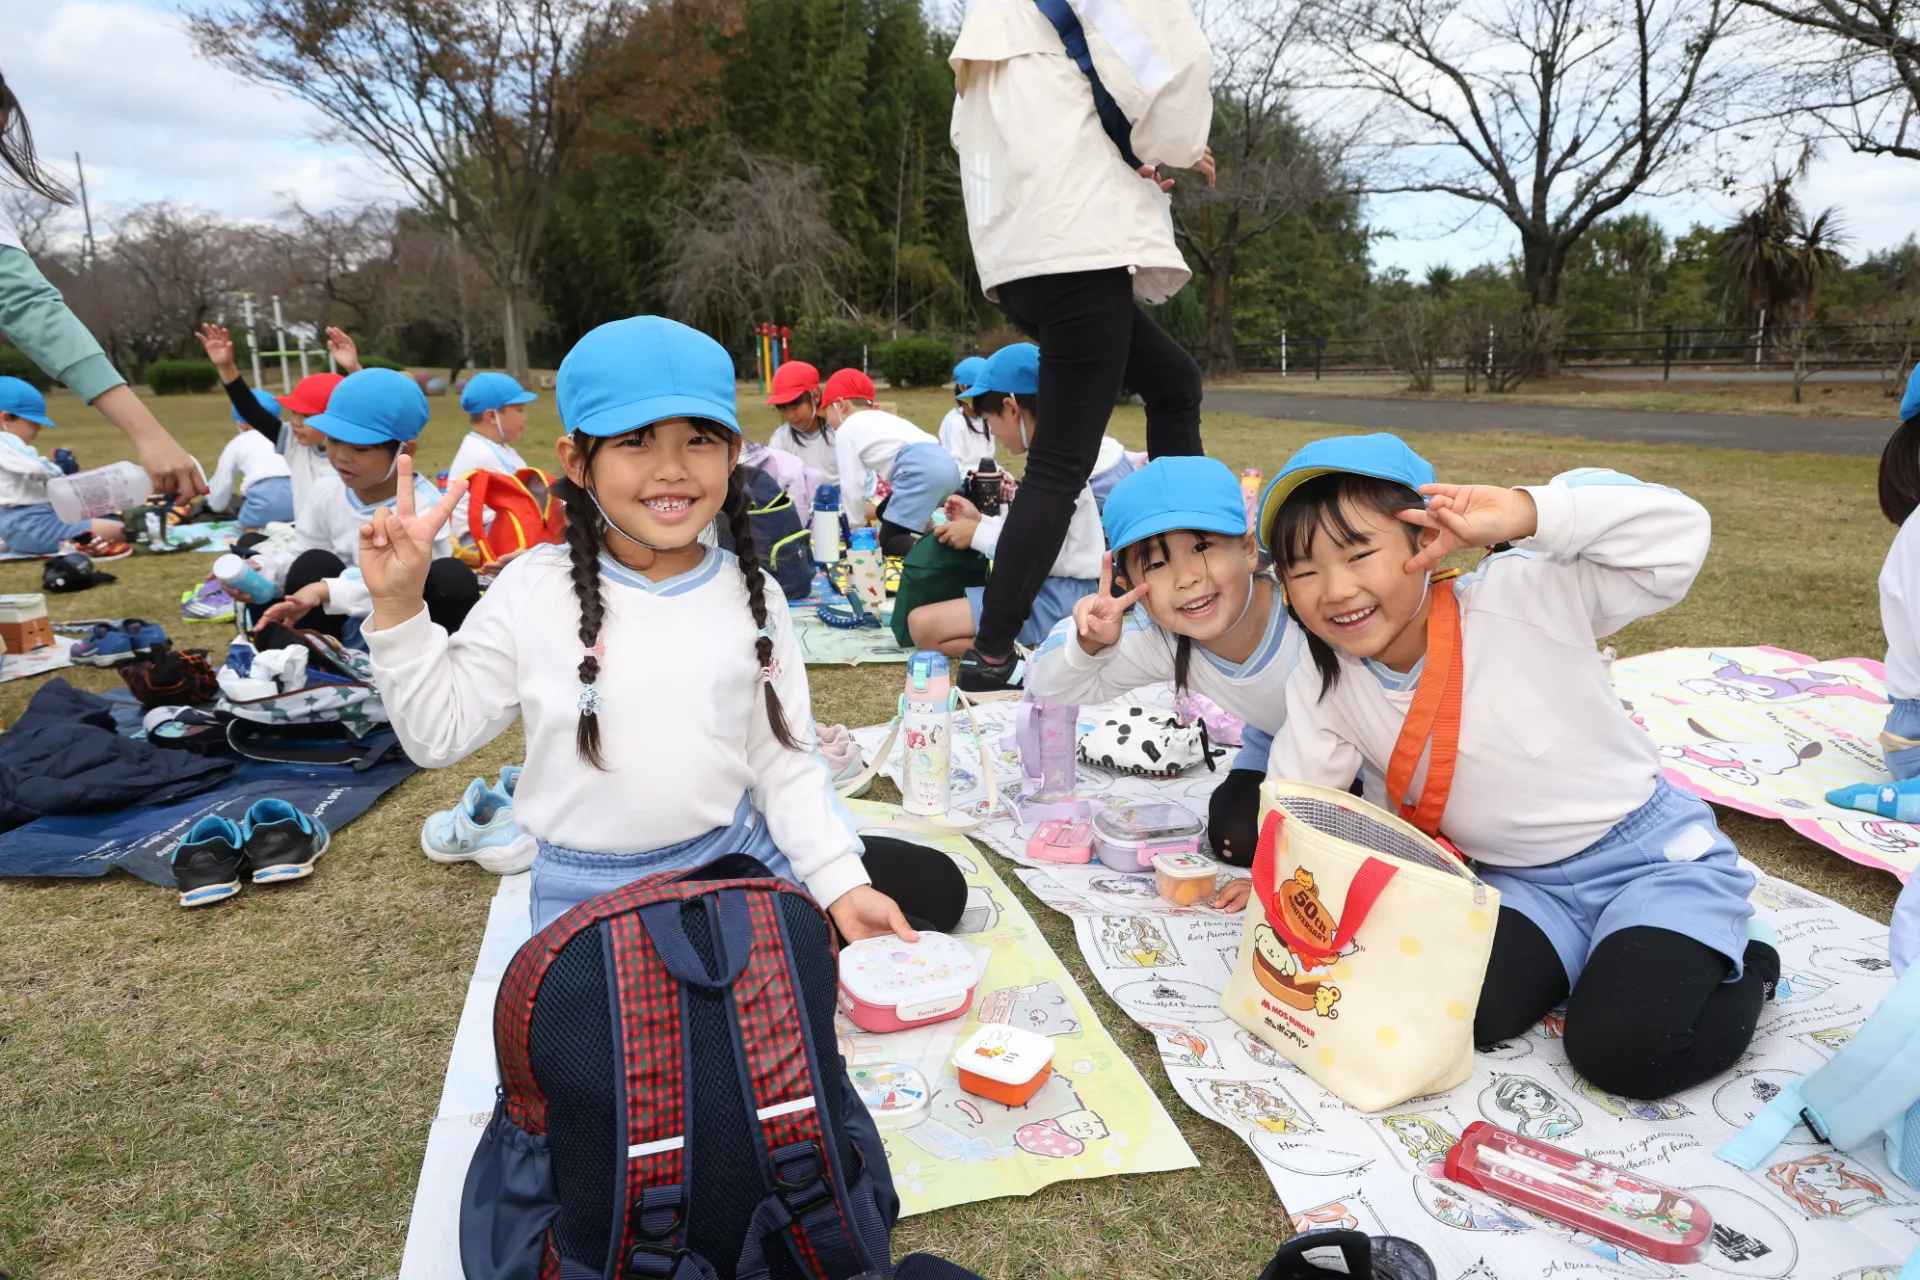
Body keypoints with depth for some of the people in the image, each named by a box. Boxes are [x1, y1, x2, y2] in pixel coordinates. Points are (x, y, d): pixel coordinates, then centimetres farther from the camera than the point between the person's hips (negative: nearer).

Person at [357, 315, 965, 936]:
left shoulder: (751, 596, -3)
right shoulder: (535, 588, -7)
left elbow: (785, 763, -1)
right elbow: (439, 732, 0)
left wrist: (842, 884, -9)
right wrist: (399, 607, -11)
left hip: (740, 857, 2)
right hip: (592, 891, -1)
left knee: (934, 886, -3)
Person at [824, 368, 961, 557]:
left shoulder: (846, 430, 12)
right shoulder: (880, 418, 36)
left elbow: (852, 485, 10)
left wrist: (856, 527, 24)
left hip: (922, 469, -9)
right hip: (945, 464, 9)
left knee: (889, 542, -5)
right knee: (889, 518, 26)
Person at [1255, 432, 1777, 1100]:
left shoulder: (1517, 598, -21)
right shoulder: (1320, 686, -7)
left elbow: (1676, 533, -25)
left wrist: (1525, 513, -36)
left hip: (1653, 858, -4)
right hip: (1520, 885, 5)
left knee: (1625, 1050, -23)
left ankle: (1741, 967, 11)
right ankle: (1593, 956, 10)